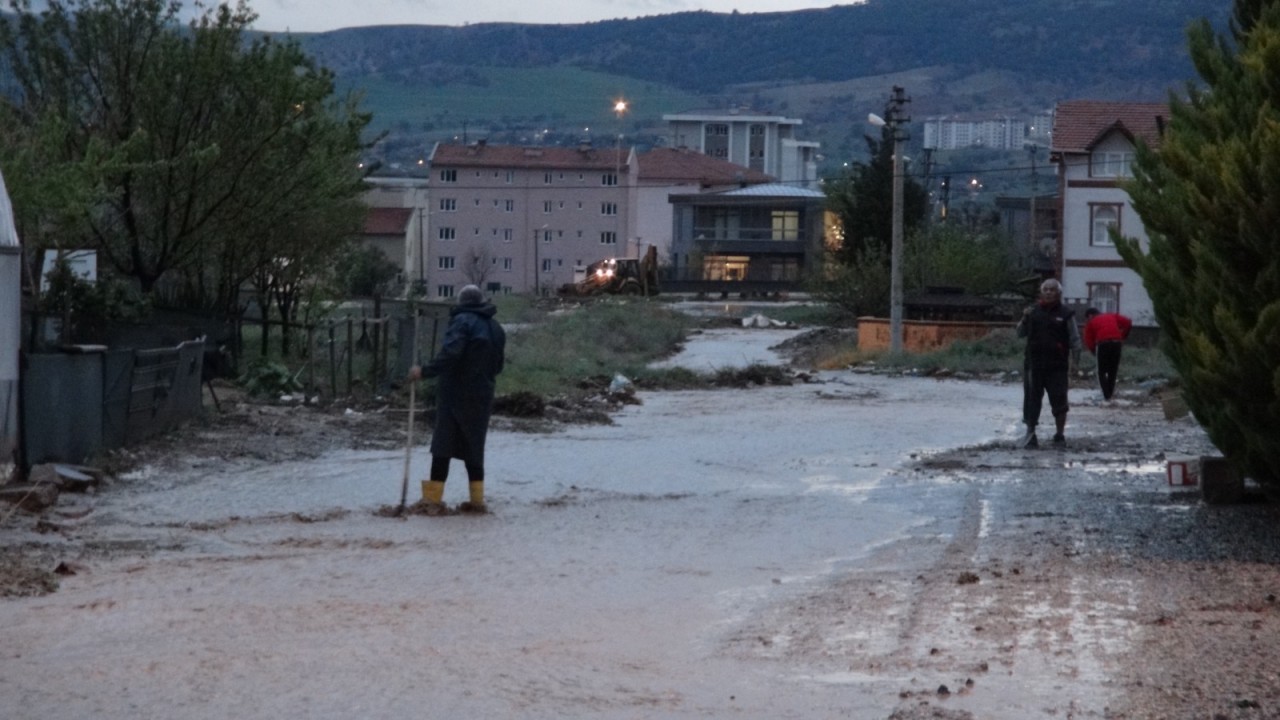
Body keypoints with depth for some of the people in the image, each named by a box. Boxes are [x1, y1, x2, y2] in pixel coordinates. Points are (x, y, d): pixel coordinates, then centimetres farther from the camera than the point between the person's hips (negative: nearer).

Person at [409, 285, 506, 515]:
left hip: (455, 394, -7)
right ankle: (477, 500, 14)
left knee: (443, 445, -4)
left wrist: (425, 371, -22)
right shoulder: (495, 328, 13)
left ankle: (433, 499, -6)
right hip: (482, 396, 7)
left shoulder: (462, 321, -10)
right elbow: (498, 365, 17)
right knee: (473, 446, 14)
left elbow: (449, 354, -24)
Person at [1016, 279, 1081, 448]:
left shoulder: (1066, 314, 0)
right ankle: (1030, 434, 13)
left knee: (1059, 401, 0)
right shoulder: (1034, 311, 9)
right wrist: (1024, 319, -5)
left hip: (1057, 365, -3)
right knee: (1032, 399, 5)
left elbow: (1075, 339, 1)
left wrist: (1075, 358, -8)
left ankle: (1059, 435, 10)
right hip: (1034, 363, 3)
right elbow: (1020, 334, 12)